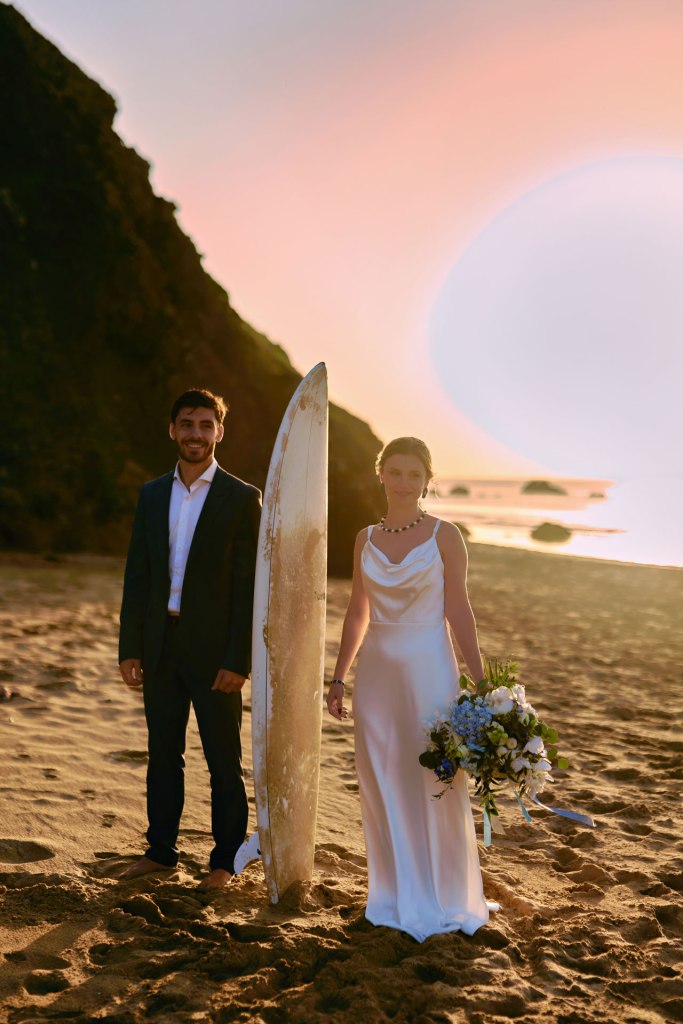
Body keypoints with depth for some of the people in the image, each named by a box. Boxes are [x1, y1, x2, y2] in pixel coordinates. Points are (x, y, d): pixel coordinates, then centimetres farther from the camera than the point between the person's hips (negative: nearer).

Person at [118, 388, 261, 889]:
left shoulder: (243, 498, -5)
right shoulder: (152, 494, 9)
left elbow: (249, 585, -8)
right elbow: (137, 576, 8)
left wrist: (239, 660, -13)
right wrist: (130, 649, 3)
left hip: (214, 651, -4)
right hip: (160, 647, 4)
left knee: (225, 762, 7)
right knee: (163, 754, 15)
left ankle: (226, 860, 20)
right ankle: (161, 850, 29)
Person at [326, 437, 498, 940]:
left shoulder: (444, 535, -5)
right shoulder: (366, 539, 7)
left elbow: (459, 610, -5)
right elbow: (358, 613, 12)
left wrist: (481, 683, -9)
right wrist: (339, 678, 12)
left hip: (429, 670, -4)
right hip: (377, 672, 4)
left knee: (438, 783, 4)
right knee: (382, 785, 9)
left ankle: (447, 899, 21)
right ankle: (397, 897, 24)